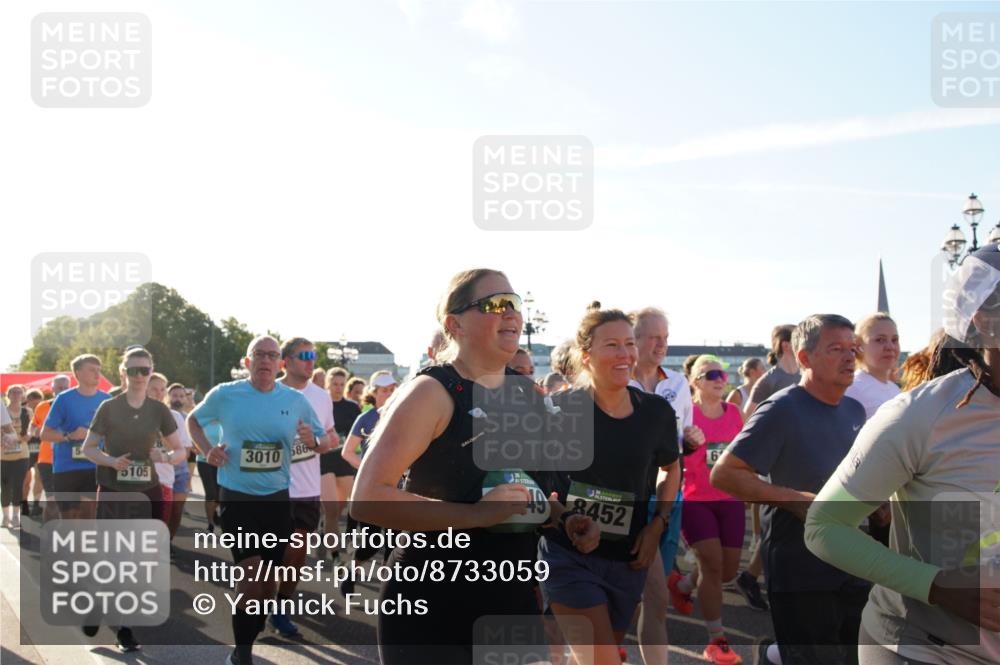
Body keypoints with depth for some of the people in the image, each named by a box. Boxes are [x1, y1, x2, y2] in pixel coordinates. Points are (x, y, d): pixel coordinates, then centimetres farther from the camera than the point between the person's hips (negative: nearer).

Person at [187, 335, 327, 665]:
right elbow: (193, 420, 12)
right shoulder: (224, 395, -6)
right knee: (252, 572, -16)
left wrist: (312, 441, -14)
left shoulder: (296, 400, -2)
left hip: (277, 498, 3)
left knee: (269, 578, 12)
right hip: (237, 497, -3)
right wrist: (206, 450, -5)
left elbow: (323, 438, 10)